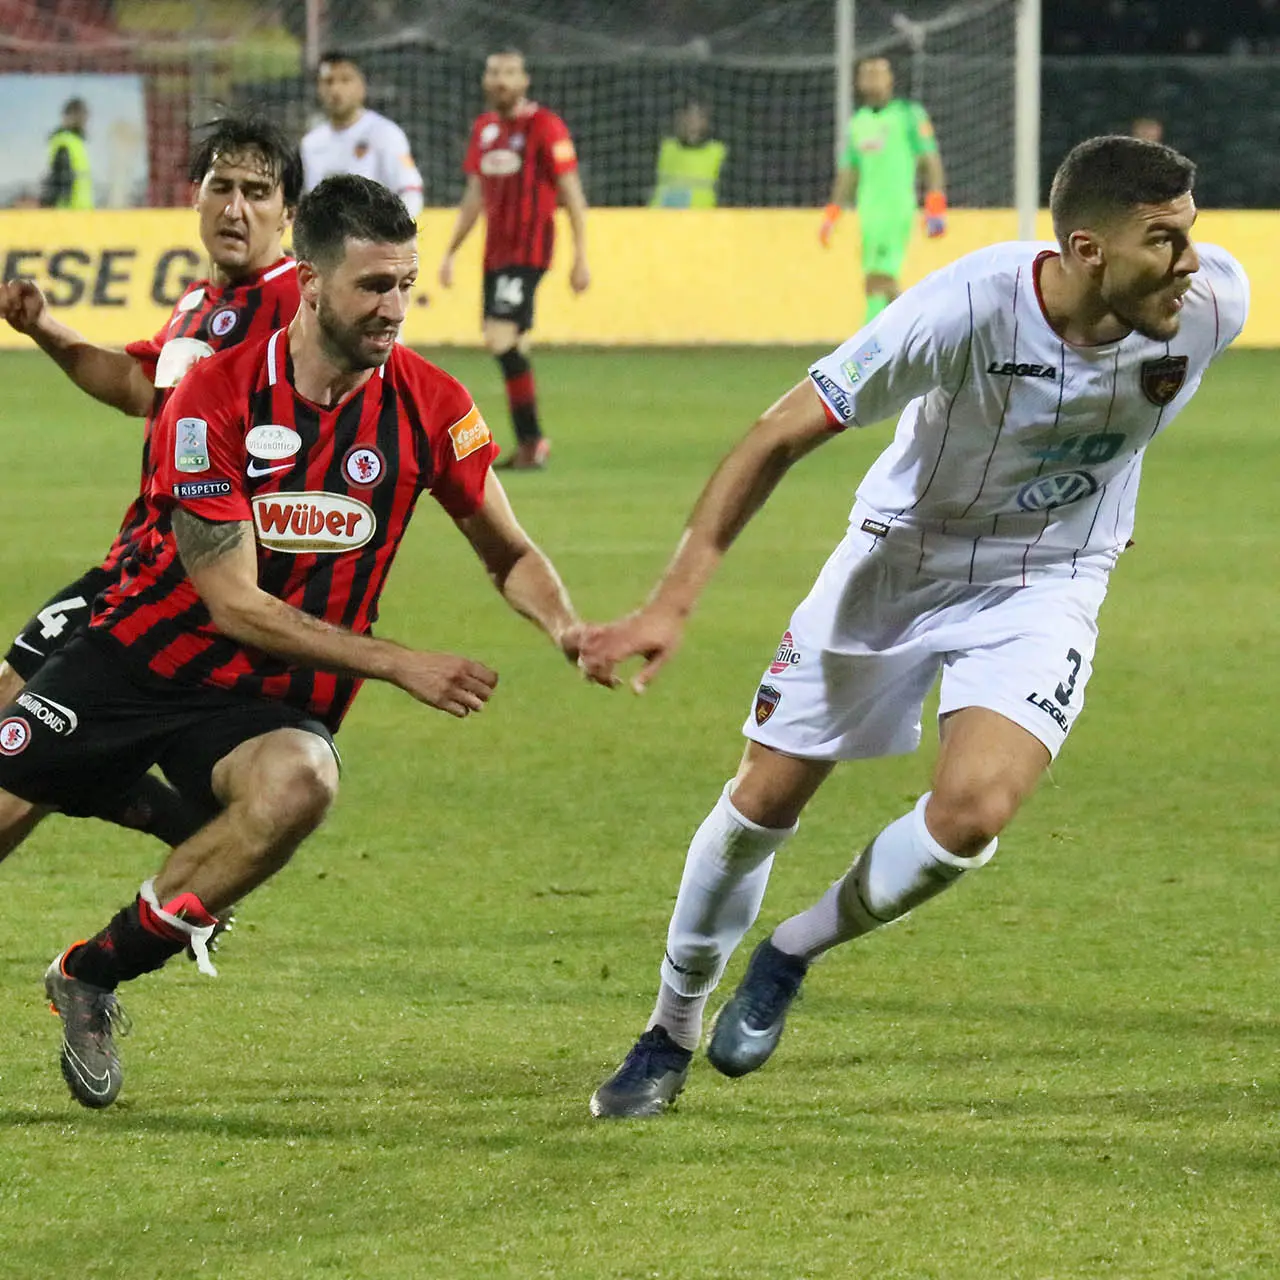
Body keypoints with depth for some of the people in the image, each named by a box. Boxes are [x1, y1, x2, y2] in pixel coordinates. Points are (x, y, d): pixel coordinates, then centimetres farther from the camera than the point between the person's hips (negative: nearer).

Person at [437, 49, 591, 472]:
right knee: (508, 347, 7)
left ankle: (531, 440, -13)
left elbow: (572, 194, -7)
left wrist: (580, 257, -10)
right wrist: (451, 252, 21)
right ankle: (529, 443, 13)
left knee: (501, 337, -18)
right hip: (496, 250, 7)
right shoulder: (484, 128, 14)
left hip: (529, 250, -7)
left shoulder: (545, 127, -7)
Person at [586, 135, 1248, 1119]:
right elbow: (782, 436, -24)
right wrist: (674, 602, -28)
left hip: (1047, 584, 1)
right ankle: (672, 1032, 33)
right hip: (900, 559, -1)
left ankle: (793, 953, 9)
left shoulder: (1214, 300, -22)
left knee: (972, 813, -21)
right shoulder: (966, 310, -33)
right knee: (764, 802, 7)